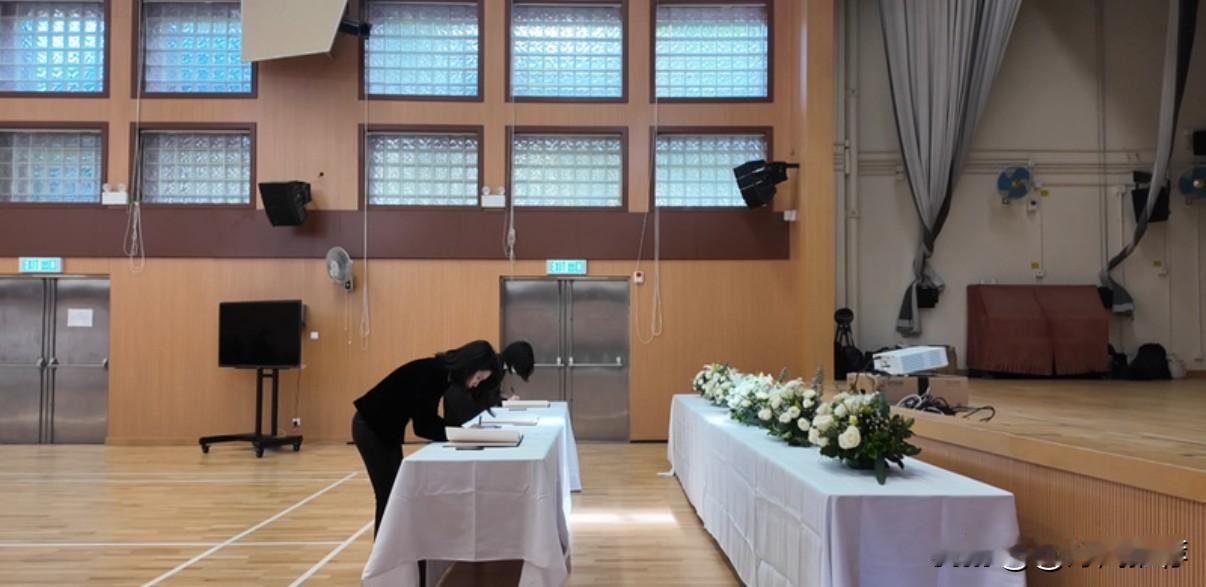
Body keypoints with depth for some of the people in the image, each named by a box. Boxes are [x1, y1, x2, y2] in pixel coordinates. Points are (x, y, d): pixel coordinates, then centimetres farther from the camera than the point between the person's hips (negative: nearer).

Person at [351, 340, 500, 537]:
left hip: (387, 429, 9)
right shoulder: (431, 373, -26)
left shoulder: (443, 374, 0)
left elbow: (430, 419, 5)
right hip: (371, 427, -9)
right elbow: (423, 426, -24)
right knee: (389, 495, -4)